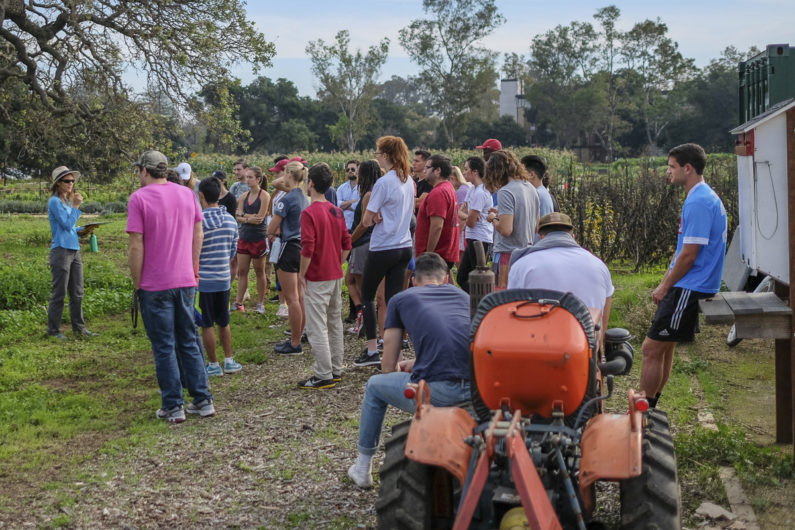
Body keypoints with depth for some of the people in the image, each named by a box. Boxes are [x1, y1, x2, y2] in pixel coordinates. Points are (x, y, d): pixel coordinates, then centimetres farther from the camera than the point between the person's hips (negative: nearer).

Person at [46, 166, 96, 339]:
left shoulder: (68, 201, 14)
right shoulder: (54, 202, -10)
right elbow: (67, 224, -16)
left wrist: (82, 229, 5)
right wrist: (76, 206, -14)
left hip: (74, 251, 8)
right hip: (61, 251, -8)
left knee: (77, 293, 11)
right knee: (59, 293, -2)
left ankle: (79, 327, 18)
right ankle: (53, 330, 6)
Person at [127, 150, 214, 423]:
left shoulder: (139, 198, -10)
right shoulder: (187, 193, 6)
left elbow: (136, 246, -13)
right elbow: (198, 234, 10)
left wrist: (137, 284, -5)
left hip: (155, 286, -5)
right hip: (186, 281, 5)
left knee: (164, 347, 4)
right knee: (189, 342, 15)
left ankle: (173, 407, 9)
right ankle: (203, 400, 16)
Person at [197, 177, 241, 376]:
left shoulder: (198, 221, -16)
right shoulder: (231, 220, 1)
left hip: (203, 279, -5)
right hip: (224, 278, 5)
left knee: (207, 324, 6)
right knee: (223, 322, 18)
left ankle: (213, 365, 12)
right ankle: (229, 361, 22)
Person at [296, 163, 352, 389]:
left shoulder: (309, 213, -16)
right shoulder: (337, 211, 8)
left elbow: (307, 248, -21)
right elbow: (347, 244, 11)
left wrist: (301, 275, -11)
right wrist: (337, 265, 16)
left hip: (317, 279, -8)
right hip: (336, 276, 8)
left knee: (317, 328, -3)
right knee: (335, 323, 16)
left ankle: (324, 376, 0)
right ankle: (336, 370, 24)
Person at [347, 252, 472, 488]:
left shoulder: (401, 299, 18)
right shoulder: (462, 295, 27)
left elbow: (388, 367, 21)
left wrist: (401, 371, 44)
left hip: (436, 390, -4)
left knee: (375, 386, 27)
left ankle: (362, 468, 37)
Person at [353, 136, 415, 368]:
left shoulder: (383, 183, -17)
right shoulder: (408, 181, 8)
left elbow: (366, 221, -15)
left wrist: (373, 218, 6)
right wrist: (380, 216, -1)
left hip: (383, 248, -7)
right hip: (404, 246, 7)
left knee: (366, 296, 9)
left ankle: (372, 351, 7)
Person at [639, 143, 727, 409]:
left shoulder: (698, 202, -19)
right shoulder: (707, 197, 15)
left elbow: (689, 255, -20)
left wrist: (665, 287, -9)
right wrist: (665, 282, 15)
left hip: (688, 288, -11)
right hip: (688, 288, 11)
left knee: (652, 349, -7)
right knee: (663, 347, 16)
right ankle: (649, 407, 26)